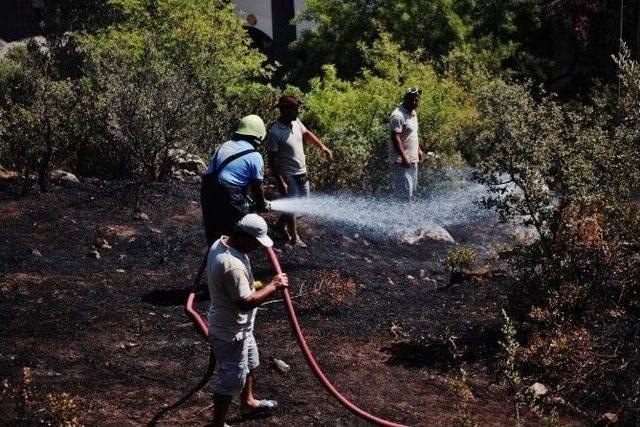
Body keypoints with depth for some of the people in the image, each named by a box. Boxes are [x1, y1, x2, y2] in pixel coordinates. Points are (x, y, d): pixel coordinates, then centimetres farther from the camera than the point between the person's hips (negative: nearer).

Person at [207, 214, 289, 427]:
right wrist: (273, 285, -25)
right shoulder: (232, 265, -37)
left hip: (240, 326, 10)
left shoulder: (220, 243, -5)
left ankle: (248, 402, 55)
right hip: (231, 333, -10)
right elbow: (245, 303, -33)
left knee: (248, 364, 31)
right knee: (230, 379, 8)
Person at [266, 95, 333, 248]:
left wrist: (323, 147, 10)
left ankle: (280, 224, 38)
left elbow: (307, 134, 19)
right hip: (288, 176, -8)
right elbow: (272, 159, -21)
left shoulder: (296, 122, -2)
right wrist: (280, 182, -22)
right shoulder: (275, 133, -24)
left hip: (302, 173, 8)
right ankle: (294, 237, 22)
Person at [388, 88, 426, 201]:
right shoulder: (398, 116, -17)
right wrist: (404, 157, -26)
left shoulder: (413, 113, 13)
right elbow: (395, 138, -22)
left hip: (412, 160, 10)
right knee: (404, 193, -12)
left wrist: (419, 149, 22)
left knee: (412, 192, 16)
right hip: (401, 162, -10)